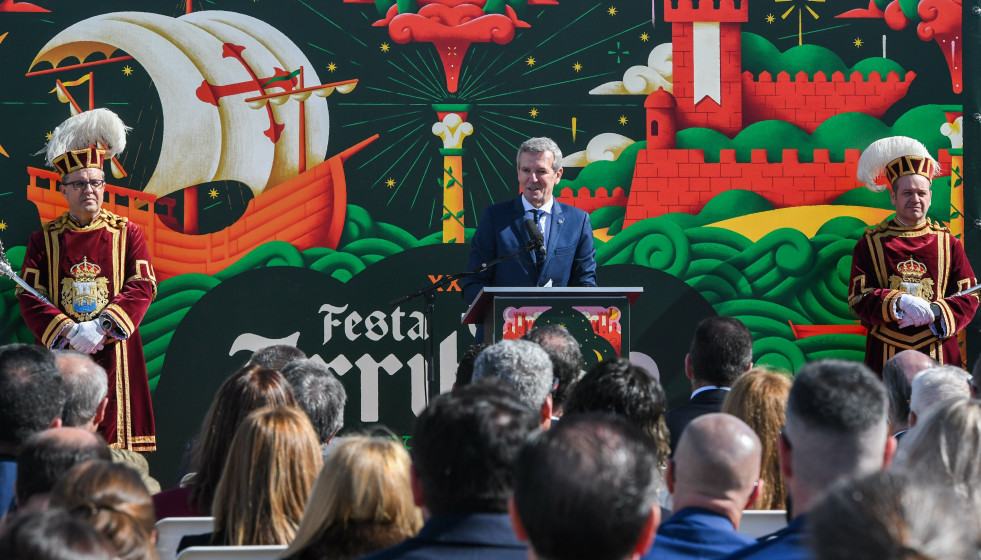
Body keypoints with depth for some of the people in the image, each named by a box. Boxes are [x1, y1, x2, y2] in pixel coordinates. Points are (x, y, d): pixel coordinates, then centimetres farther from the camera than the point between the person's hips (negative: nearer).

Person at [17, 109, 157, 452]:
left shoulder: (128, 234, 7)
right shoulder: (44, 239, 8)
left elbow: (143, 286, -2)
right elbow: (29, 295, 1)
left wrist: (100, 326, -15)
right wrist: (67, 331, -15)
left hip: (113, 356, 0)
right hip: (59, 353, 0)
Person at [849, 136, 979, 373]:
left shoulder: (948, 243, 10)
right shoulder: (869, 244, 7)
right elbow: (858, 299, -2)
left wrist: (933, 311, -14)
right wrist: (900, 302, -19)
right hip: (886, 359, -1)